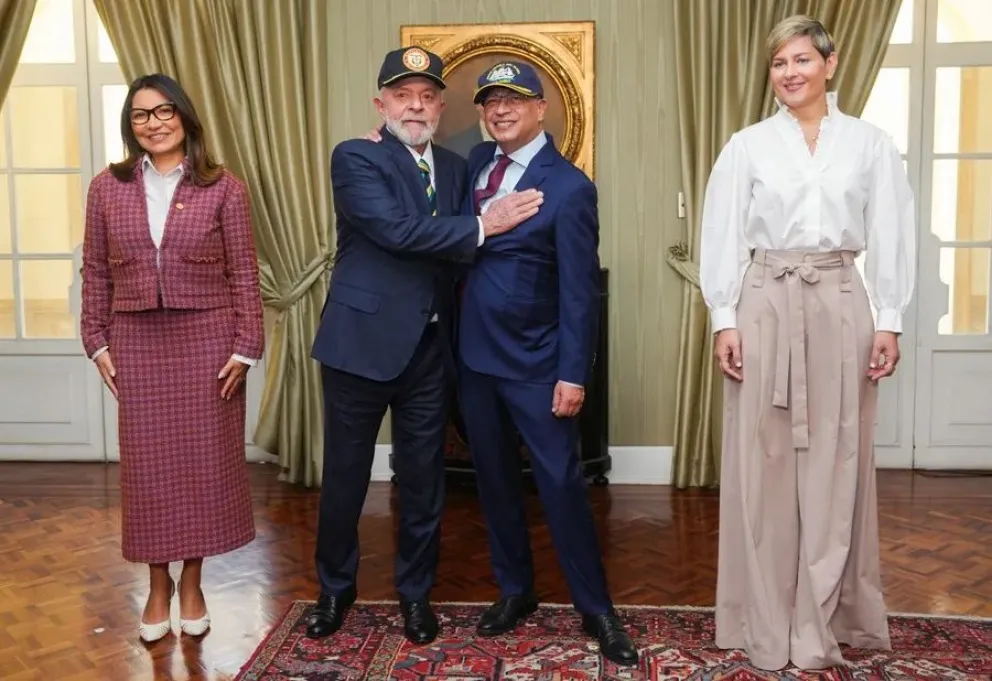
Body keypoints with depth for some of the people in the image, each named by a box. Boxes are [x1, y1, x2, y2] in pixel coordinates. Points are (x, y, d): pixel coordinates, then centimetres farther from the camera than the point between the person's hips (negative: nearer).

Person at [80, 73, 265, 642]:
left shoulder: (224, 188, -2)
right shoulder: (107, 188, 5)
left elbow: (245, 273, -3)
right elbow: (96, 272, 9)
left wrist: (245, 346, -7)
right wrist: (97, 342, 4)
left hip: (207, 340, -2)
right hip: (137, 343, 2)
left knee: (202, 459, 5)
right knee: (147, 463, 7)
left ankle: (192, 582, 23)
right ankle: (158, 584, 23)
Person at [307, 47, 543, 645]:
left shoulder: (455, 167, 11)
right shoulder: (355, 158, -6)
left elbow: (460, 251, 12)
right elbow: (396, 230, -20)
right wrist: (482, 227, -19)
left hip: (430, 347, 4)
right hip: (362, 339, -4)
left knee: (424, 478, 11)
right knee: (345, 474, 10)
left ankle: (416, 592, 30)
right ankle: (336, 588, 31)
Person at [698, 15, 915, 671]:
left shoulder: (870, 143, 6)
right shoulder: (746, 146, 4)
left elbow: (891, 237, 5)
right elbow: (722, 237, 2)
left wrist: (889, 321, -1)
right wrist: (724, 319, -5)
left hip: (839, 306, 1)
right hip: (766, 305, 0)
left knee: (834, 463, 4)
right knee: (763, 463, 2)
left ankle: (822, 617, 17)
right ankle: (768, 618, 14)